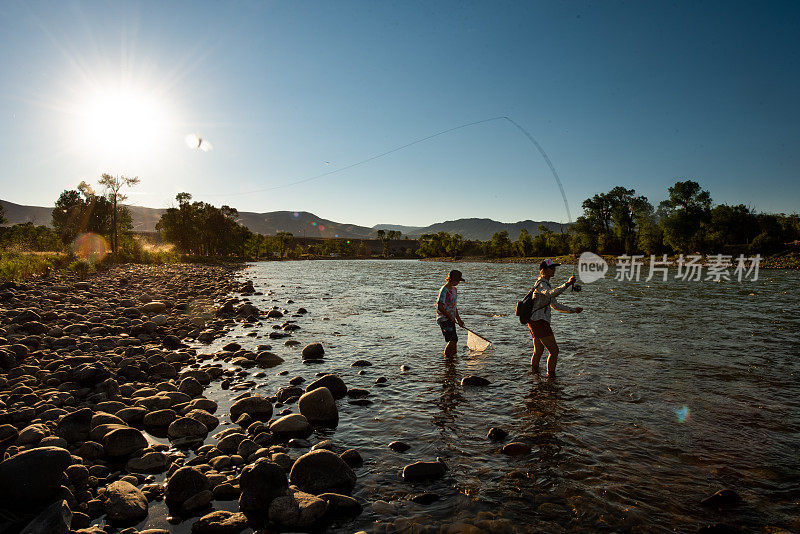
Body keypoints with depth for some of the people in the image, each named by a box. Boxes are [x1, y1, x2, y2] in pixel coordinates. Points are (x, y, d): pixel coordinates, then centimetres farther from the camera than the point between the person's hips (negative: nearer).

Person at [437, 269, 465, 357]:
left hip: (451, 319, 9)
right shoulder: (444, 291, -17)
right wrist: (450, 317, -15)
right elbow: (440, 307, -21)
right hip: (444, 319, -9)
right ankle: (446, 357, 2)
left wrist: (459, 319, 15)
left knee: (454, 340, 10)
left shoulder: (454, 289, 12)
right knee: (453, 340, -13)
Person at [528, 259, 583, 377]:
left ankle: (534, 372, 34)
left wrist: (573, 310, 20)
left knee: (538, 351, 22)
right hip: (539, 321, -10)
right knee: (554, 350, -7)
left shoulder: (546, 284, 20)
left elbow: (555, 305, 24)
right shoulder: (541, 284, -12)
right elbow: (552, 293, -35)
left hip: (535, 322, 10)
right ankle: (551, 376, -2)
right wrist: (567, 284, -42)